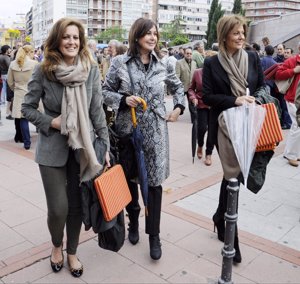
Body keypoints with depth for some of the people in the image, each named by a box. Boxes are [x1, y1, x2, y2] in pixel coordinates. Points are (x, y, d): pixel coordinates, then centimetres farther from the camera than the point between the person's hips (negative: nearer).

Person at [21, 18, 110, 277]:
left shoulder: (91, 70, -3)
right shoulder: (43, 71, -8)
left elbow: (97, 111, 1)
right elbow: (27, 108, 1)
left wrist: (105, 145, 0)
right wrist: (51, 122, -14)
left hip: (82, 147, 2)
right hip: (52, 149, -1)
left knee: (77, 206, 10)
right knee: (58, 208, 0)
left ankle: (72, 252, 36)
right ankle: (57, 245, 35)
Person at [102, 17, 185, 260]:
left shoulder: (163, 64, 4)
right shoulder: (120, 63, -2)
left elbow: (178, 87, 20)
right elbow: (105, 91, 3)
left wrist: (179, 108, 6)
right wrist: (124, 100, -15)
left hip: (155, 130, 1)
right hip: (128, 128, 0)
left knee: (154, 181, 0)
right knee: (129, 178, 10)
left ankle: (154, 235, 12)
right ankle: (134, 223, 33)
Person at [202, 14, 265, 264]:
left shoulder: (253, 58, 6)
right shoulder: (212, 63, -2)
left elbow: (263, 86, 10)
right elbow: (208, 97, -6)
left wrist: (254, 99, -10)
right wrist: (234, 100, -18)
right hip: (224, 125, -3)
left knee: (234, 173, 8)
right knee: (233, 174, 1)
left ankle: (221, 216, 34)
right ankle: (231, 235, 16)